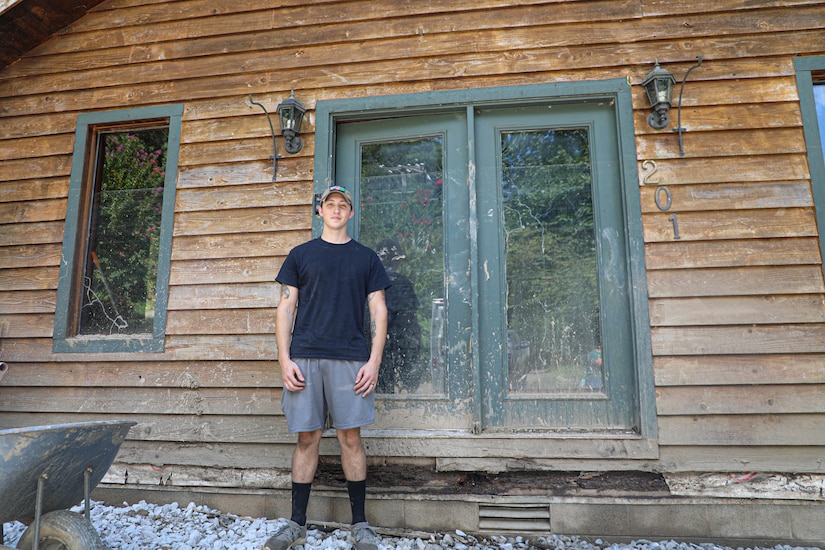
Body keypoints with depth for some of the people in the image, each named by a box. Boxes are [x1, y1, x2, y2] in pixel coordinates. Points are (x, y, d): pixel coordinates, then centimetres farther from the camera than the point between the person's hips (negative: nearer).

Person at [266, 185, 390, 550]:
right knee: (307, 438, 4)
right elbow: (285, 308, 8)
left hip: (350, 359, 0)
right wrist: (284, 359, -3)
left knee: (351, 438, 1)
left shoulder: (366, 258, 12)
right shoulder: (300, 254, 12)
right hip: (305, 358, 1)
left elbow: (378, 312, 8)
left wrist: (374, 362, -3)